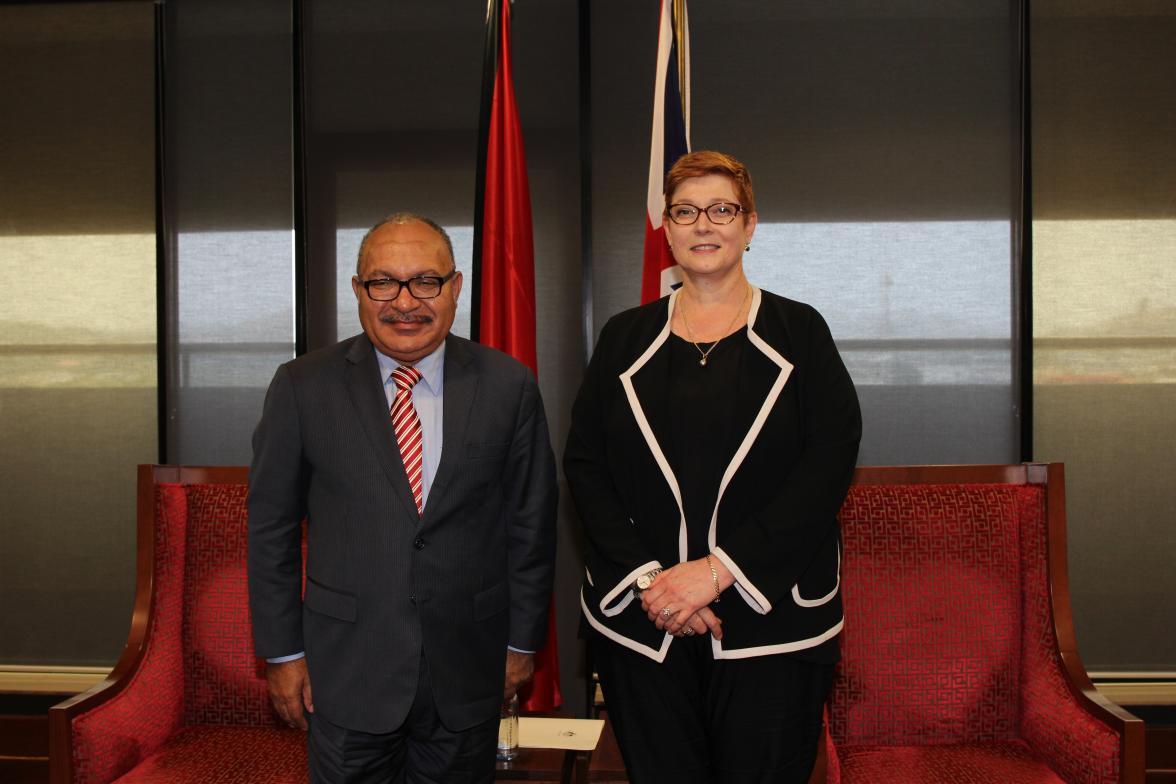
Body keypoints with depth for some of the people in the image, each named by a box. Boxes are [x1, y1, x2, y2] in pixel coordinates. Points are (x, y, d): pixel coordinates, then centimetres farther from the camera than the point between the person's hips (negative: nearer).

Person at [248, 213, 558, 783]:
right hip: (346, 669, 0)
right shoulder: (303, 387, -5)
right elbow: (271, 527, 0)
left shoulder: (508, 386, -4)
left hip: (467, 670, 1)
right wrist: (282, 651, 1)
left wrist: (522, 642, 5)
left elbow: (531, 521, 2)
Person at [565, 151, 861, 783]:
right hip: (639, 624, 2)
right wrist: (645, 575, -11)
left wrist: (719, 568, -15)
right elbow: (583, 465, 3)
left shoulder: (798, 331, 3)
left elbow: (830, 465, -7)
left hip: (770, 625, -1)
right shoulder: (625, 338, 8)